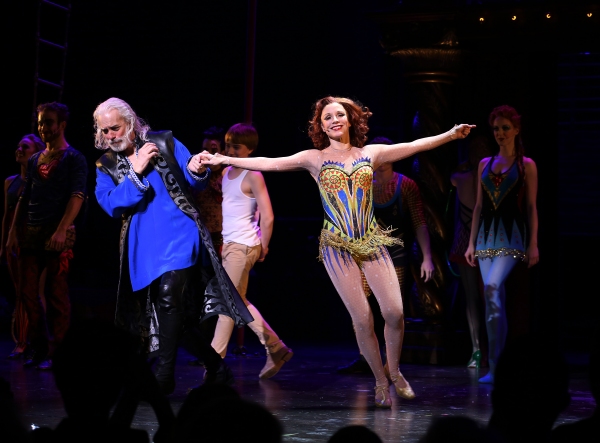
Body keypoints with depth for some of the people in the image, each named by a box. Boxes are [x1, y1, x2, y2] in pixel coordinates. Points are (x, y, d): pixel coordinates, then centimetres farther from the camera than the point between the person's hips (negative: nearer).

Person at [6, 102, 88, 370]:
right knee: (27, 292, 4)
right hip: (31, 234, 6)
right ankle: (37, 346, 13)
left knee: (57, 295, -4)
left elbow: (77, 196, -12)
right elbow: (24, 198, 18)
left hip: (58, 236, -6)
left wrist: (61, 230, -23)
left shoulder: (73, 158, -1)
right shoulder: (34, 160, 17)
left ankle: (55, 351, 1)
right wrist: (13, 231, 8)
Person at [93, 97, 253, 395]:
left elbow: (196, 183, 7)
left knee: (169, 297, -21)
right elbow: (110, 204, -5)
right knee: (178, 317, 6)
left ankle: (164, 375, -15)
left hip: (179, 237, -4)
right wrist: (136, 171, -12)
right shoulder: (105, 166, 10)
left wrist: (196, 171, -17)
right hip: (144, 248, 4)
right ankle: (216, 368, 22)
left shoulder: (165, 143, 4)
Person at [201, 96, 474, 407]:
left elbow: (415, 146, 4)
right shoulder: (314, 159, 3)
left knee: (395, 312, -8)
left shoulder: (371, 154, 7)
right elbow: (268, 163, -3)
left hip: (371, 242, 2)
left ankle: (395, 372, 16)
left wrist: (451, 134, -5)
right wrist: (224, 160, -11)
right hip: (338, 246, -1)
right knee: (362, 318, -6)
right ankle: (380, 381, 12)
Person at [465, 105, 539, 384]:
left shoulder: (526, 165, 3)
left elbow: (531, 207, 0)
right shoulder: (485, 164, 14)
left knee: (492, 288, -24)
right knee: (495, 299, 5)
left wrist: (533, 244, -6)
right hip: (486, 235, 5)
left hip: (511, 235, -5)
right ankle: (496, 365, 11)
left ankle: (495, 364, -23)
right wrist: (471, 242, 11)